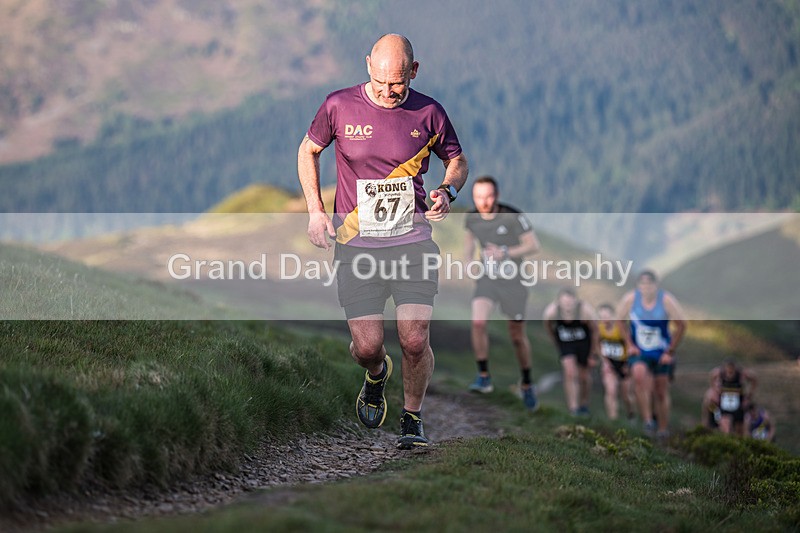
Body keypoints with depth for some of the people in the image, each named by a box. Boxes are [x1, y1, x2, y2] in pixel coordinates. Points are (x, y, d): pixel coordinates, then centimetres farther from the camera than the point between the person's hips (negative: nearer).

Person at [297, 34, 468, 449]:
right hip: (355, 244, 0)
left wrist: (448, 191, -8)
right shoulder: (339, 106, -4)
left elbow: (457, 160, 14)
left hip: (412, 241, 0)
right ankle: (376, 375, 33)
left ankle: (412, 419, 14)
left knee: (414, 340, -12)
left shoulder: (428, 112, -2)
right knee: (367, 347, -6)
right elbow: (308, 150, 13)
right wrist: (315, 209, 4)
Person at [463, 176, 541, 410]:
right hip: (487, 278, 2)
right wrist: (468, 259, 3)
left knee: (517, 335, 6)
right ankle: (483, 376, -10)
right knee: (478, 321, -23)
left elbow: (533, 245, -14)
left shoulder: (513, 217, -20)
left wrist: (505, 253, -27)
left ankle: (526, 384, 28)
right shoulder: (472, 218, -6)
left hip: (512, 280, -2)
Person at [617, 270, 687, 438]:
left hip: (661, 354, 0)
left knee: (661, 391, 6)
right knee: (639, 374, -30)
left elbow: (681, 325, -6)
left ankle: (663, 429, 23)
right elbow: (621, 320, 9)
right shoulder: (630, 299, -9)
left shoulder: (666, 300, -14)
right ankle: (648, 420, -23)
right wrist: (629, 344, 3)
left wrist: (670, 351, -6)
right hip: (639, 352, 0)